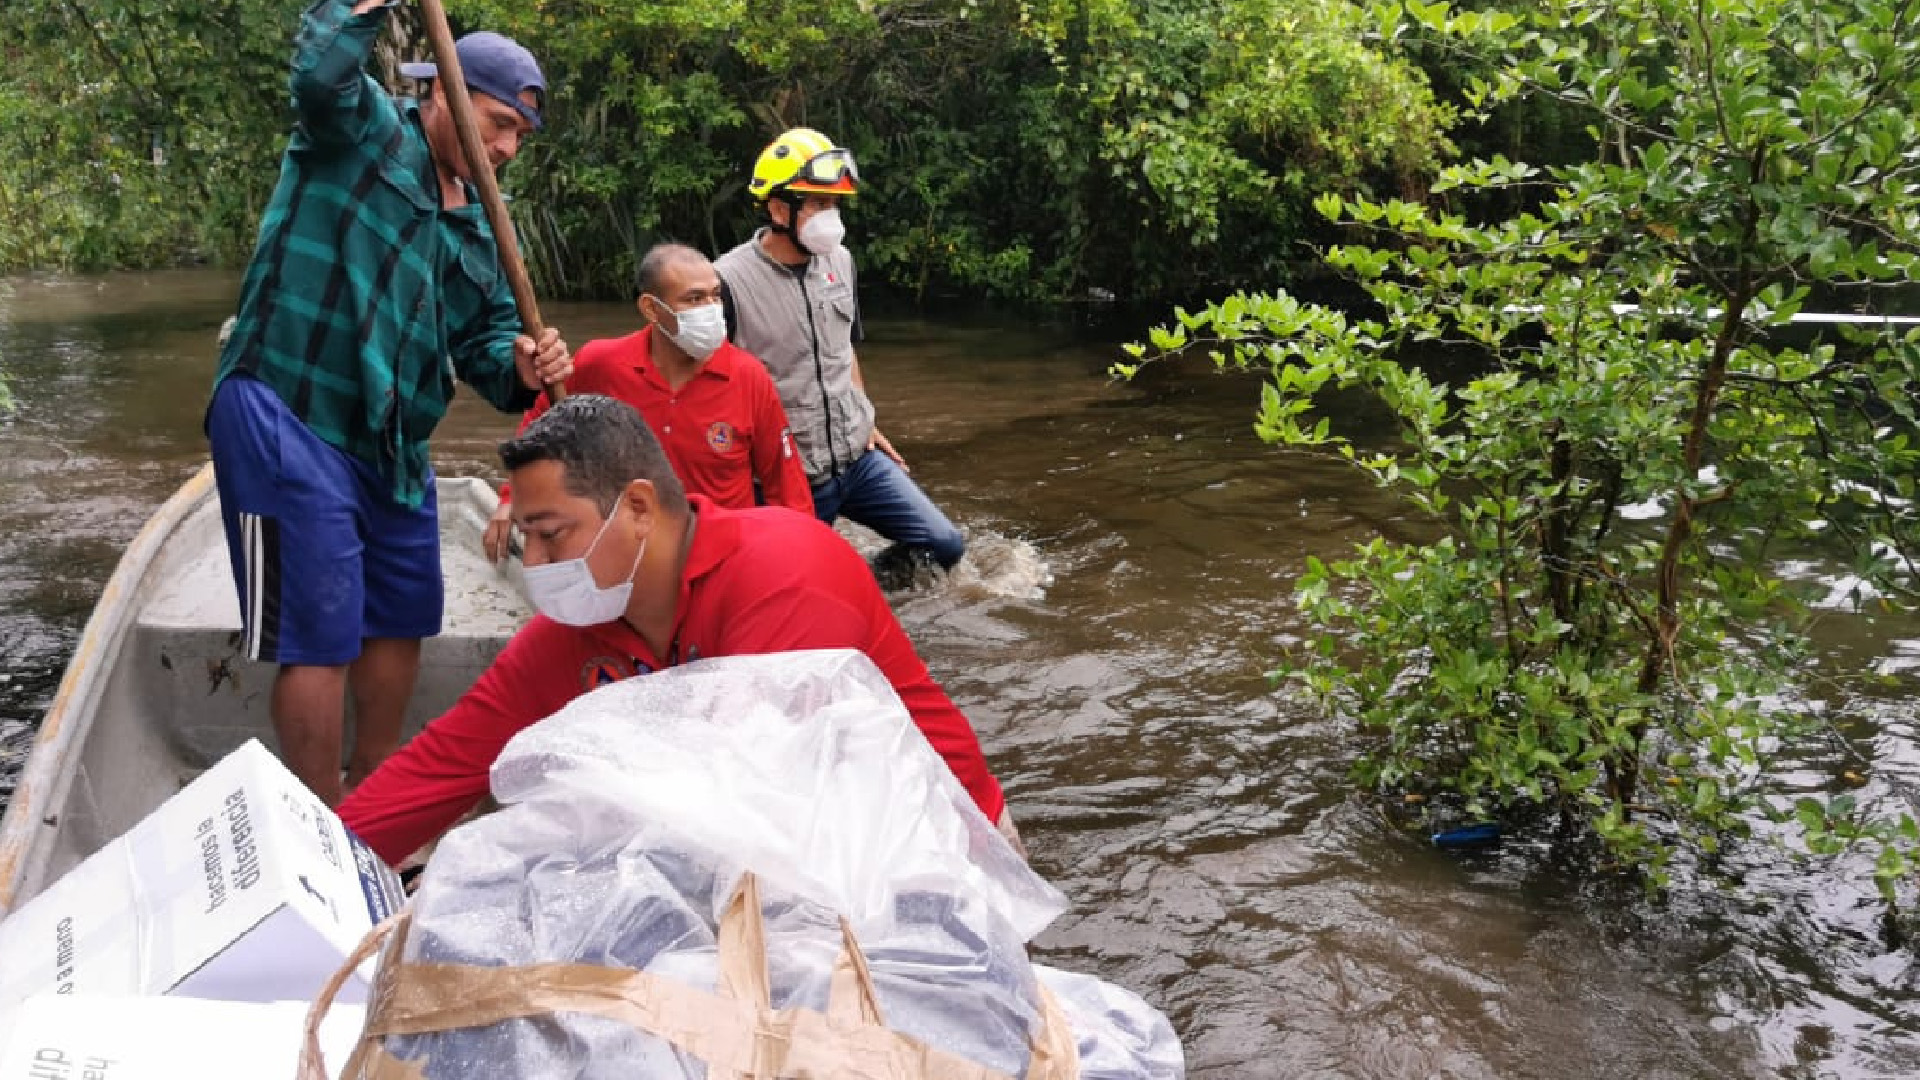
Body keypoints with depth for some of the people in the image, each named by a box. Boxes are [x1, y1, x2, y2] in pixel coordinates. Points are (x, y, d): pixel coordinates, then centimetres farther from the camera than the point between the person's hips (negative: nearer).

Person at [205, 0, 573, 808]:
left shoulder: (478, 228, 16)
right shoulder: (364, 127, -3)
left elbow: (482, 338, 13)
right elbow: (322, 70, -26)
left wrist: (518, 369, -8)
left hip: (392, 444, 8)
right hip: (288, 422, -8)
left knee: (401, 621, 19)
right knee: (321, 637, -5)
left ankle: (373, 787, 40)